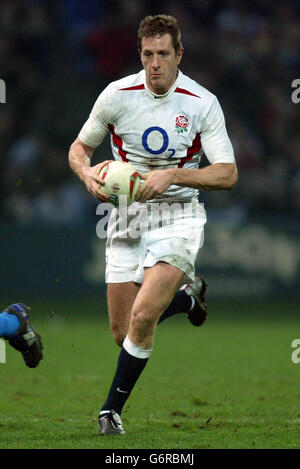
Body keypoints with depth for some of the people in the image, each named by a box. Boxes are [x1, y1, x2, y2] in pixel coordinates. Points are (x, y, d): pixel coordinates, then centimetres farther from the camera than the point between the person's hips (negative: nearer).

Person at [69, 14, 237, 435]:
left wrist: (172, 176, -26)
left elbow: (228, 174, -14)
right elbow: (79, 147, 8)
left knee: (142, 315, -22)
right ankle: (186, 294, 35)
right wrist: (88, 173, -14)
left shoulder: (202, 103, -10)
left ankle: (112, 409, -4)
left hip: (179, 215, -3)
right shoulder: (117, 95, -5)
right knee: (123, 333, 3)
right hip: (127, 218, 3)